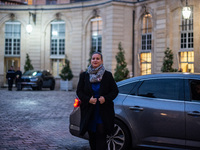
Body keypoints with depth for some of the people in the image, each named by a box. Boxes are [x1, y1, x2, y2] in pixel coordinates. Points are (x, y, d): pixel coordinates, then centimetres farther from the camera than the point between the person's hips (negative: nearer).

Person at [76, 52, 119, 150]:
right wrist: (88, 99, -12)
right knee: (91, 137, 9)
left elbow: (115, 91, 4)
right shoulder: (84, 75, 8)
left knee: (101, 135, -8)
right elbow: (79, 91, 6)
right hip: (89, 112, 2)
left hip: (103, 112, -2)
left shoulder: (108, 75, 4)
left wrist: (105, 98, -13)